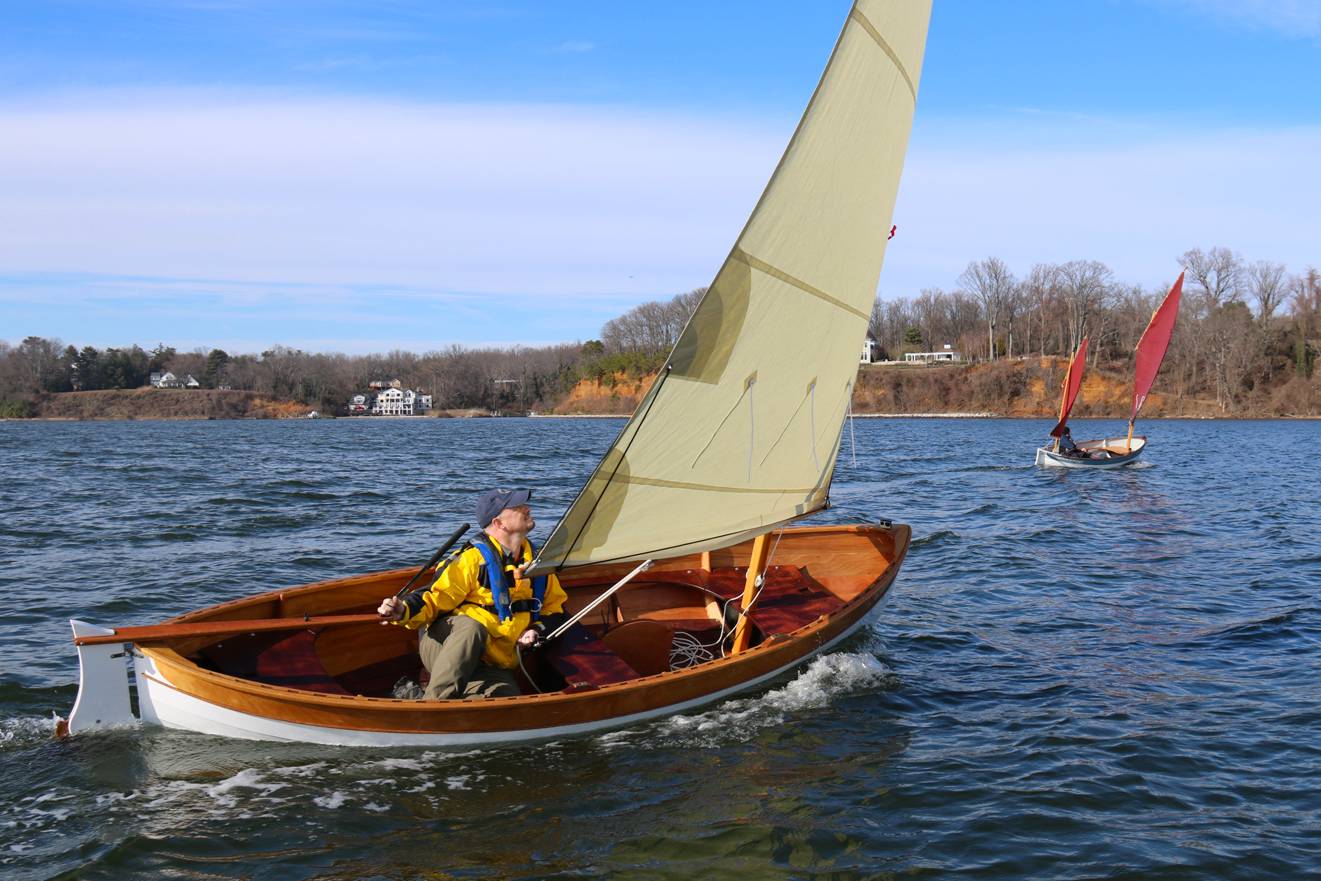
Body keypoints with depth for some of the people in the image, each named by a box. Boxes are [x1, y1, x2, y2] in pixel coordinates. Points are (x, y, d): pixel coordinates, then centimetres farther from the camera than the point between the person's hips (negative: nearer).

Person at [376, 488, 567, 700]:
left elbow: (555, 609, 21)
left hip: (490, 667, 3)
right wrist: (403, 612, -28)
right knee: (472, 628, -42)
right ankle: (431, 707, -43)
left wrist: (537, 631, 0)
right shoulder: (474, 558, -7)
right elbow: (435, 599, -8)